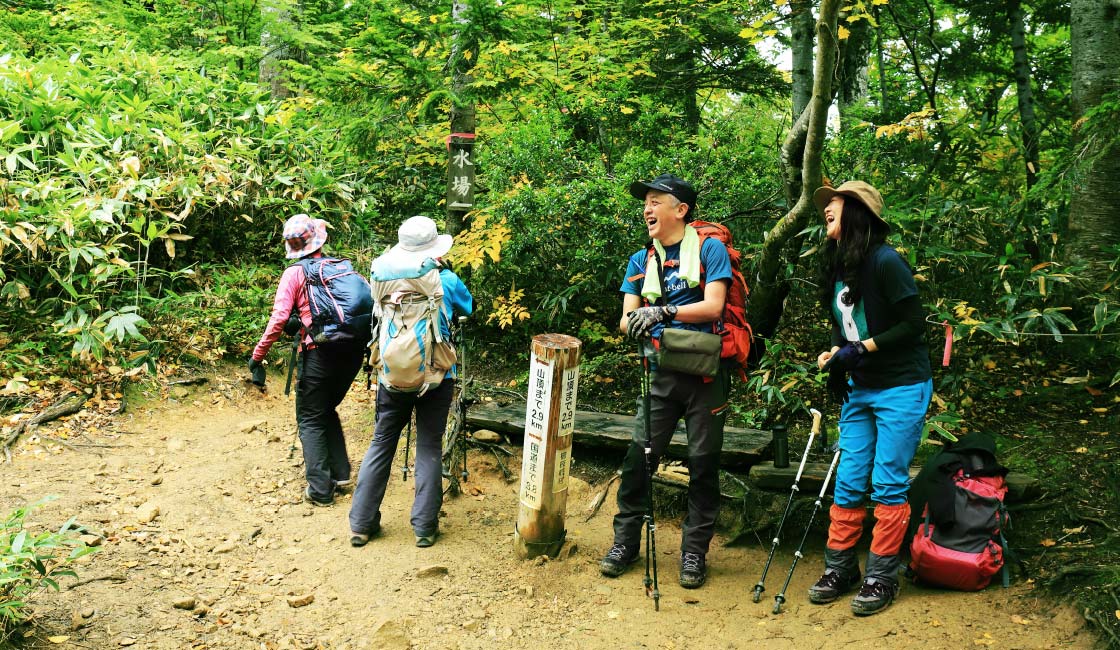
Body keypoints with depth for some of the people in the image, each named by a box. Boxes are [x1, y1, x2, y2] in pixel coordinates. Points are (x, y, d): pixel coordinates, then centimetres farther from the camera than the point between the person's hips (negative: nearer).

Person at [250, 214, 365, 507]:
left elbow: (279, 320, -12)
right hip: (352, 352, 5)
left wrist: (257, 356, -6)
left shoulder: (295, 273, -3)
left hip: (320, 353, -4)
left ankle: (320, 489, 3)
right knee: (328, 410, 24)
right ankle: (340, 473, 22)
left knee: (310, 419, 8)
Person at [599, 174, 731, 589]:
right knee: (638, 457, -1)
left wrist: (663, 311, -25)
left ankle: (694, 552, 17)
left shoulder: (709, 249, -1)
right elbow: (627, 319, 5)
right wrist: (634, 323, -19)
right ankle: (625, 542, 14)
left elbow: (713, 306, -13)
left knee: (703, 463, 4)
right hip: (662, 374, 3)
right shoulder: (641, 261, 12)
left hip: (706, 373, -3)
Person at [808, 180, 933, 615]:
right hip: (859, 390, 7)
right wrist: (834, 357, 0)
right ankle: (840, 569, 20)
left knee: (888, 485, 0)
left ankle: (882, 577, 12)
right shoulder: (836, 268, 9)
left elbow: (913, 324, -15)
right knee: (848, 482, 8)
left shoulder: (885, 261, -15)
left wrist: (860, 349, -18)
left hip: (901, 389, -7)